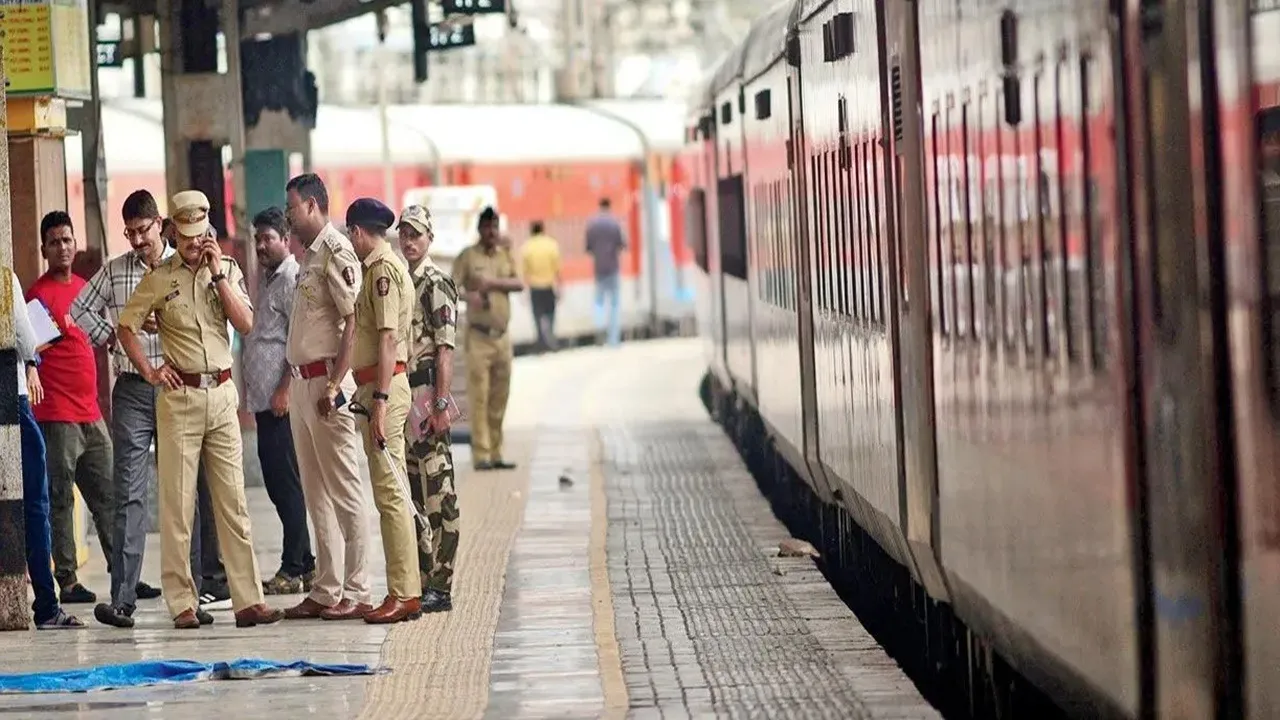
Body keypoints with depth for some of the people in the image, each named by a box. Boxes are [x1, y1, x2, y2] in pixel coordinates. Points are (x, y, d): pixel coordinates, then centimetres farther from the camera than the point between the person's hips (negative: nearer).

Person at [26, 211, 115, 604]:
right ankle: (67, 581, -1)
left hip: (90, 413, 8)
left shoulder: (84, 287, 16)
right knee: (60, 498, -4)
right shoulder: (40, 292, -7)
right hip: (57, 415, -8)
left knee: (107, 495, 9)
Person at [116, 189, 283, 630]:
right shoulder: (159, 278, 1)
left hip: (222, 394, 2)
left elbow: (246, 325, -4)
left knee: (233, 499, 2)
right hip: (180, 396, -2)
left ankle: (247, 600, 1)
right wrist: (149, 372, -2)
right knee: (177, 502, -1)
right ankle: (182, 603, 2)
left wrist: (218, 275, -8)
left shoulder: (228, 270, 7)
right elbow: (125, 326, 7)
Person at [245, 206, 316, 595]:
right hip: (264, 398, 10)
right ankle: (303, 564, 17)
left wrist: (283, 391, -21)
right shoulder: (266, 279, 20)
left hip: (282, 399, -10)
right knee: (276, 480, 11)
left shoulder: (292, 279, -10)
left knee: (285, 481, -7)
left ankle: (294, 569, -4)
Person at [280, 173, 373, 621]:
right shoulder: (310, 256, 18)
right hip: (301, 383, 10)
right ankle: (326, 591, 16)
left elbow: (353, 322, -18)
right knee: (316, 494, 12)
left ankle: (355, 592, -3)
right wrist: (292, 383, 18)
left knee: (343, 490, -6)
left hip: (326, 380, -10)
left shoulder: (336, 252, -11)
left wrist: (334, 385, -22)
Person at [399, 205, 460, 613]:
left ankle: (439, 587, -6)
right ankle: (422, 581, 17)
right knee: (417, 494, 12)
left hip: (426, 393, -9)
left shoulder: (435, 284, -8)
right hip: (402, 396, 9)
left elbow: (445, 349, -14)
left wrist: (441, 403, -20)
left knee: (437, 494, -6)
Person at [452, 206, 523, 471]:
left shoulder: (506, 255, 13)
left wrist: (494, 283, -16)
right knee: (479, 397, -9)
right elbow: (451, 287, -11)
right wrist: (469, 296, -31)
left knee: (499, 399, 7)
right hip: (479, 336, -5)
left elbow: (519, 284, 0)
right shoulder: (468, 256, -1)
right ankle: (481, 456, -10)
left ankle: (496, 454, 13)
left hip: (502, 335, 5)